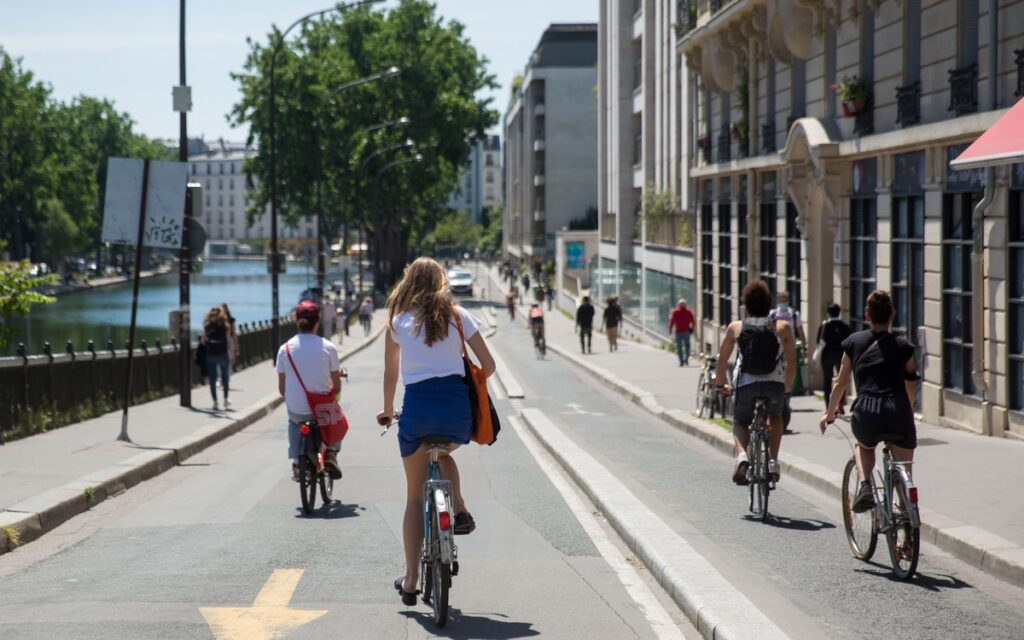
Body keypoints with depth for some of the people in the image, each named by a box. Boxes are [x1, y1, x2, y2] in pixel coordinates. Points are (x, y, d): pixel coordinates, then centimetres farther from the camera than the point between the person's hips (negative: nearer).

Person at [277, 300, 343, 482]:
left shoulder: (285, 349, -4)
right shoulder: (328, 347, -8)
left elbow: (281, 389, 2)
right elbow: (337, 387, -3)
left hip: (296, 409, 2)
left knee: (293, 421, 38)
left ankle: (297, 463, 28)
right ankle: (331, 454, 16)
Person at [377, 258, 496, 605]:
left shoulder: (398, 321, 9)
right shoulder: (458, 316, 9)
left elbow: (390, 374, 15)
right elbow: (488, 365, 7)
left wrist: (387, 411, 30)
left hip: (417, 407, -1)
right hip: (457, 407, 1)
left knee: (415, 496, 11)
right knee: (444, 453, 36)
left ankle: (410, 580, 9)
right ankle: (460, 511, 12)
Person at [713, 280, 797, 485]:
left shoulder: (735, 327, 8)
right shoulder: (783, 327, 8)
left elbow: (722, 361, 13)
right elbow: (791, 363, 9)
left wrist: (721, 384, 29)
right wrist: (786, 388, 24)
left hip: (745, 384, 0)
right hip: (774, 384, 0)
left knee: (740, 422, 24)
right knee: (775, 417, 31)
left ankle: (741, 455, -7)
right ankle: (773, 461, 13)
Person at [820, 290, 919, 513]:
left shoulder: (854, 342, 11)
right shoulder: (902, 346, 9)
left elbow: (841, 383, 15)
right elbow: (911, 387, 14)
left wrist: (830, 414, 28)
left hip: (866, 413, 1)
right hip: (898, 414, -1)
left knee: (864, 447, 34)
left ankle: (865, 487, 9)